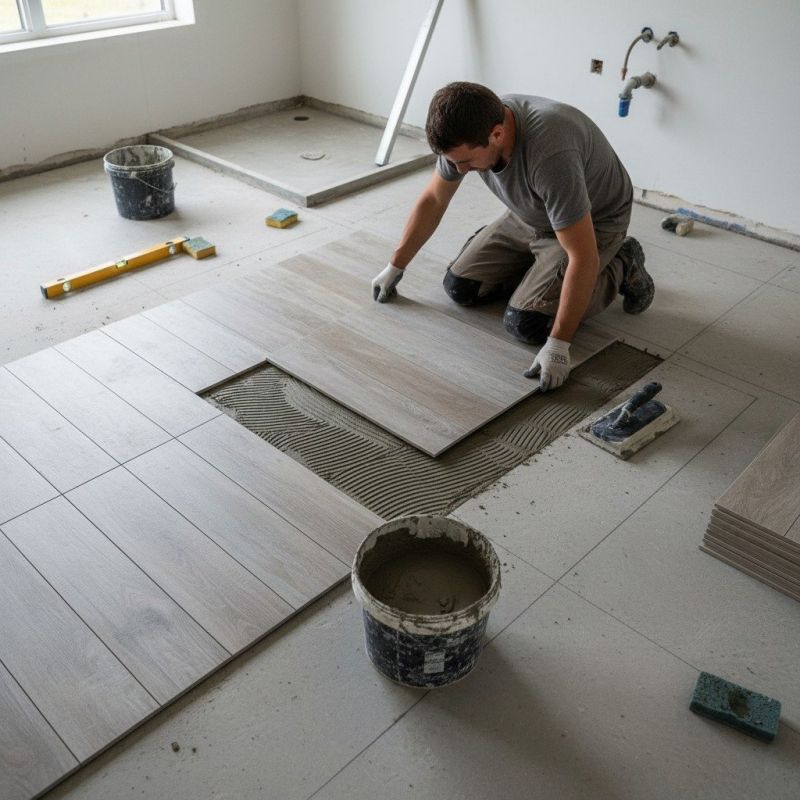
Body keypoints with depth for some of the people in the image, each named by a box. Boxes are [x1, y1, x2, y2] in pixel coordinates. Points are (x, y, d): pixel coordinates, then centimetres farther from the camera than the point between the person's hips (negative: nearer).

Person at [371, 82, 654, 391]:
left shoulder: (550, 155, -41)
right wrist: (395, 267, 4)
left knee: (525, 323, -18)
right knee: (459, 287, -1)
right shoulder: (466, 133, -19)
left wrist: (558, 344, -38)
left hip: (593, 222, -6)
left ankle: (621, 267, 3)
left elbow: (583, 258, -39)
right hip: (529, 218, 7)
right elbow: (432, 200, -2)